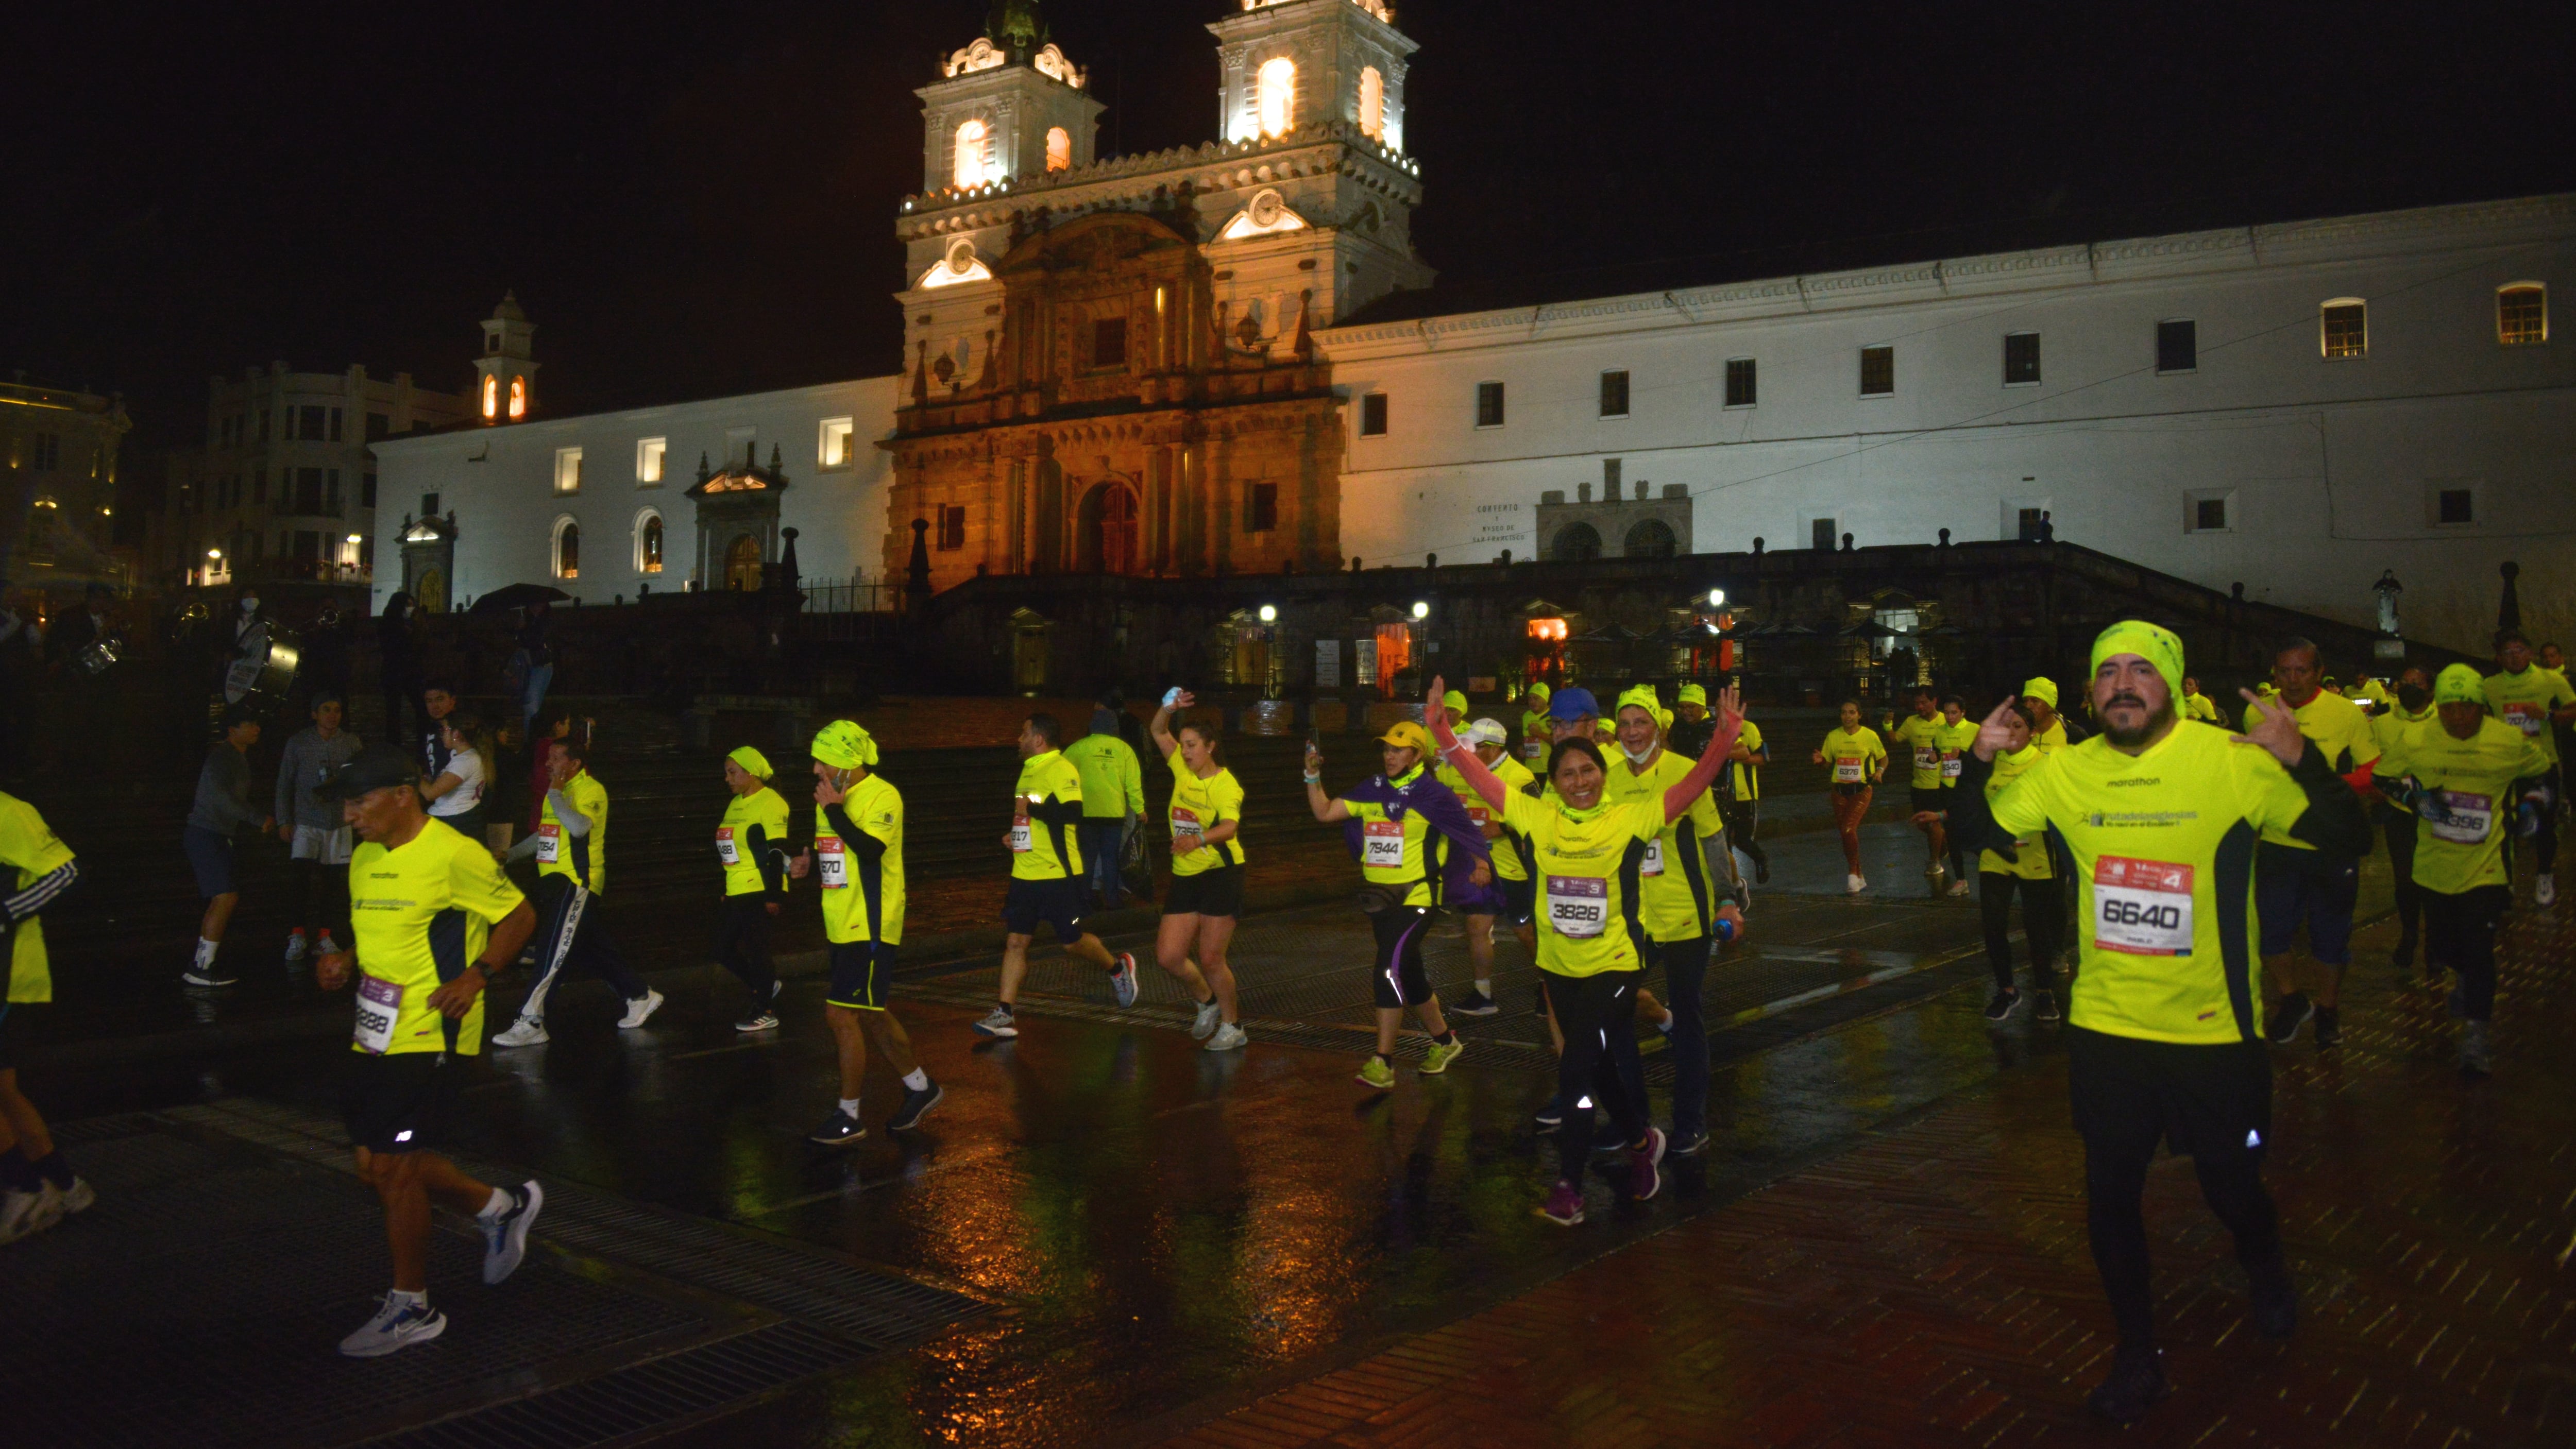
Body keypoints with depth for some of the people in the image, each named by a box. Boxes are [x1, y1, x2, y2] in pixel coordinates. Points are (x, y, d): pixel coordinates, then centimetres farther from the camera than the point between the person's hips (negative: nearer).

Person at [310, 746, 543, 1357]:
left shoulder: (454, 855, -15)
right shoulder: (365, 858, 10)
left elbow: (519, 915, -8)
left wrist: (475, 976, -20)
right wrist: (345, 960, 4)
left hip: (429, 1035, -9)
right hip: (374, 1033, 9)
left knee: (393, 1167, -3)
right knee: (376, 1164, 11)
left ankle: (412, 1309, 14)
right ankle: (502, 1207, 32)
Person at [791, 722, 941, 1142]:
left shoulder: (882, 796, -14)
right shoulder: (831, 799, 12)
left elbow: (869, 849, -29)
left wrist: (834, 810, -25)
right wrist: (808, 864, 2)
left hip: (870, 929, -9)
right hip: (843, 928, 9)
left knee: (842, 1014, -9)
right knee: (871, 1015, 16)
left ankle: (849, 1116, 1)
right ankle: (920, 1087, 32)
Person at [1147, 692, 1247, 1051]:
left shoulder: (1225, 784, -14)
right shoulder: (1183, 769, 5)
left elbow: (1230, 827, -31)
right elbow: (1158, 733, 14)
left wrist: (1198, 838, -50)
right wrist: (1168, 707, -6)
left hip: (1221, 876, -6)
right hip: (1185, 877, 7)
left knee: (1211, 960, -5)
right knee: (1168, 957, 2)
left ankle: (1233, 1027, 15)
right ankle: (1208, 1003, 29)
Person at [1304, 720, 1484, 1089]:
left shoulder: (1432, 795, -9)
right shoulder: (1373, 790, 6)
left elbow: (1468, 833, -4)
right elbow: (1325, 812, 4)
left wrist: (1481, 865, -12)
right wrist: (1313, 775, -6)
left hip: (1415, 897, -7)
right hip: (1379, 897, 7)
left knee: (1388, 970, -18)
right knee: (1410, 976, 17)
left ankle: (1382, 1063, -13)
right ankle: (1445, 1042, 37)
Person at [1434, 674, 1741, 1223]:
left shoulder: (1633, 817, -8)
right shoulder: (1536, 816, -1)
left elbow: (1693, 786, -16)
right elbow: (1479, 777, -2)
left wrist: (1723, 740, -29)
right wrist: (1442, 731, -11)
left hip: (1614, 964, -4)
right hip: (1559, 966, 4)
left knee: (1576, 1068, -10)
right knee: (1599, 1064, 18)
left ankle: (1569, 1185, 2)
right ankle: (1642, 1141, 44)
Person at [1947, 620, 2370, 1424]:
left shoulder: (2233, 760, -14)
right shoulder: (2068, 770, -4)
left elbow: (2348, 840, -18)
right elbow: (1974, 828, 7)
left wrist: (2301, 759, -34)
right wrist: (1979, 763, -13)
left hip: (2215, 1029, -2)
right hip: (2105, 1026, 3)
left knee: (2232, 1186, 14)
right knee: (2110, 1195, 9)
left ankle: (2266, 1271, 51)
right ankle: (2137, 1353, 31)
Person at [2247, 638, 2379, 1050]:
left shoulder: (2347, 713, -6)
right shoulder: (2256, 713, 2)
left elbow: (2376, 772, -3)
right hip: (2277, 842, 2)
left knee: (2330, 934, 9)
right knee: (2270, 928, 2)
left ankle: (2327, 1010, 30)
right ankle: (2291, 999, 27)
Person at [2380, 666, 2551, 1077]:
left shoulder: (2511, 743, -8)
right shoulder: (2416, 740, -7)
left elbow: (2542, 771, 12)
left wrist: (2532, 807, -1)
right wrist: (2416, 797, -11)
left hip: (2486, 866, -2)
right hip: (2435, 863, 3)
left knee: (2478, 948, -9)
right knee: (2441, 942, 16)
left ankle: (2474, 1036, 0)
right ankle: (2467, 979, 52)